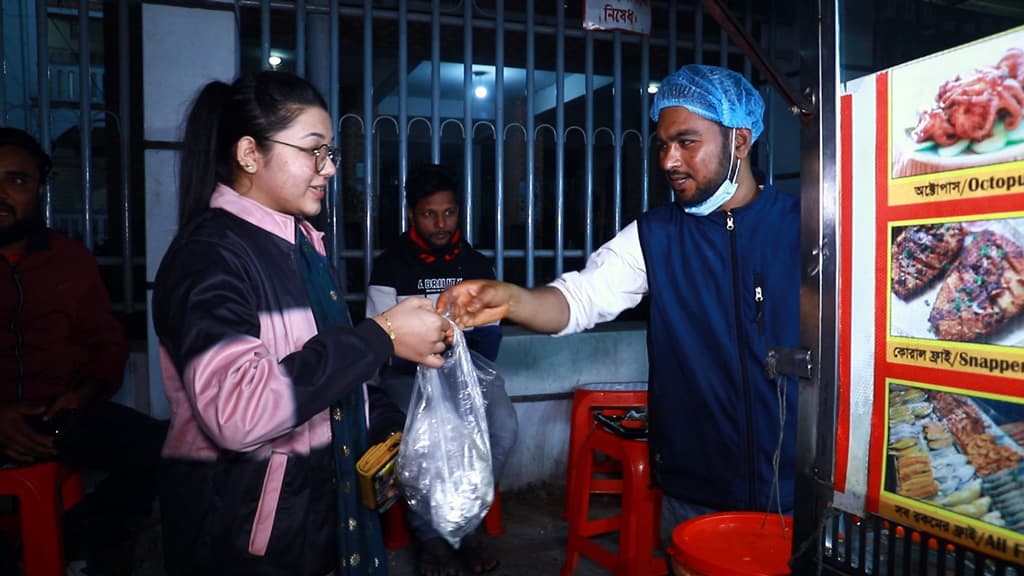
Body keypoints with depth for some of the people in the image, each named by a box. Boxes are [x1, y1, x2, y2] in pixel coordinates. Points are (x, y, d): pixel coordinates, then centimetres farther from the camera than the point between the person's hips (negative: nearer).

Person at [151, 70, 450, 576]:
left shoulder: (300, 244, 11)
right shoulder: (207, 254, -18)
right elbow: (239, 410, -33)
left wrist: (391, 429, 2)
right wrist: (380, 337, -28)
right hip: (246, 534, -8)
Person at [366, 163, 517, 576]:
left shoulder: (478, 265, 11)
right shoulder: (390, 266, 1)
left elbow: (490, 332, 7)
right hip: (409, 373, -2)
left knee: (503, 427, -26)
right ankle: (429, 533, -6)